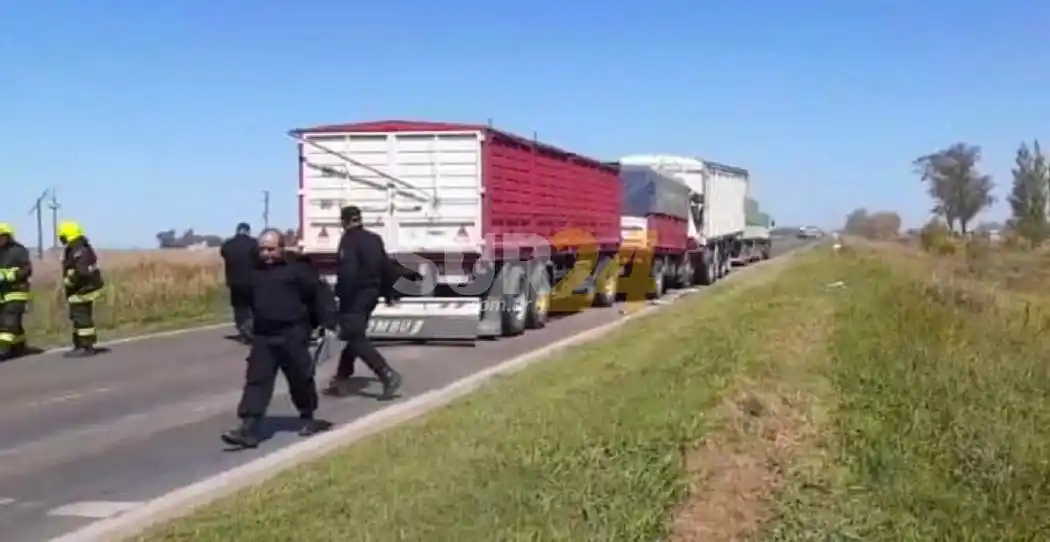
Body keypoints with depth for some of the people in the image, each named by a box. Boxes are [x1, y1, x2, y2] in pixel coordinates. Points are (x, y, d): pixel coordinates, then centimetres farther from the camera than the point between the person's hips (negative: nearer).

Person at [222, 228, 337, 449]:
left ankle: (308, 419, 30)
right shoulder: (255, 272, 10)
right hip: (263, 336, 4)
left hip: (293, 335, -4)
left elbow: (320, 293, -5)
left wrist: (327, 321, -10)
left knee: (301, 379, 9)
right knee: (256, 380, -5)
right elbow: (246, 299, 26)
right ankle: (248, 430, -10)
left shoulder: (296, 269, -5)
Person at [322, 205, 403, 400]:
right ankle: (341, 381, 21)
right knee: (354, 336, 16)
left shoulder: (348, 240, -13)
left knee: (357, 339, -7)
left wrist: (343, 298, -19)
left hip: (355, 296, -9)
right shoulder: (375, 239, 12)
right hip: (371, 294, 9)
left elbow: (347, 273, -23)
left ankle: (388, 375, -18)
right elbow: (386, 267, 14)